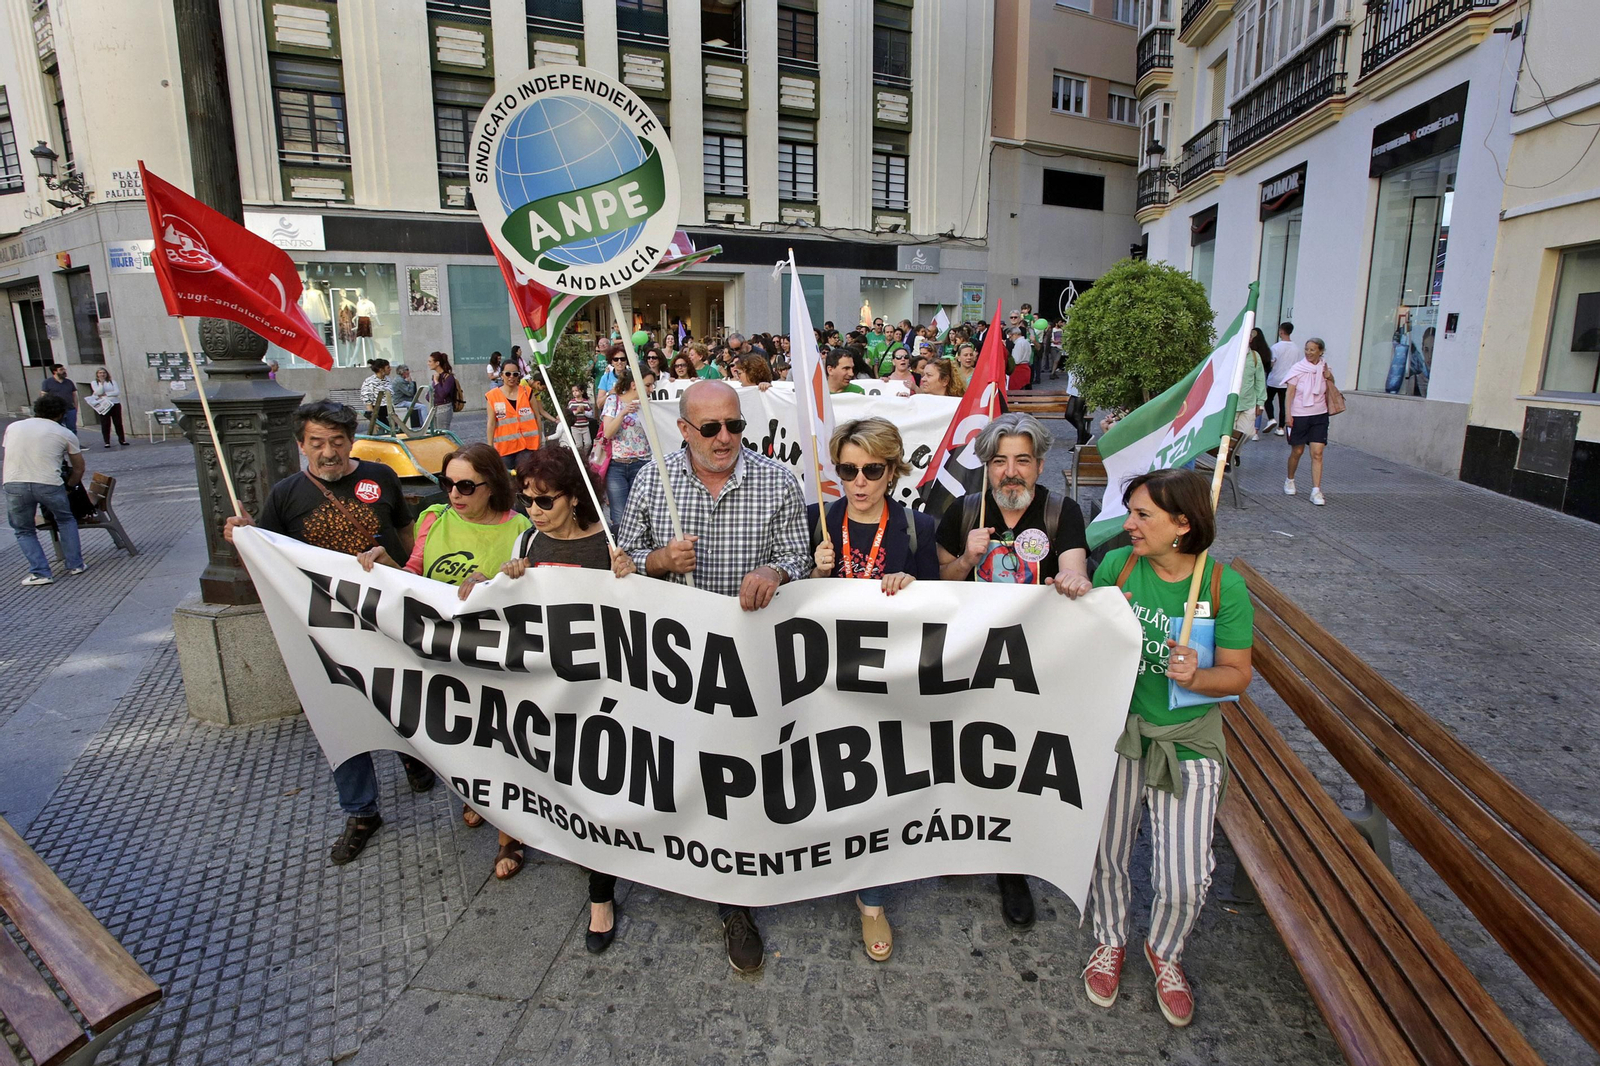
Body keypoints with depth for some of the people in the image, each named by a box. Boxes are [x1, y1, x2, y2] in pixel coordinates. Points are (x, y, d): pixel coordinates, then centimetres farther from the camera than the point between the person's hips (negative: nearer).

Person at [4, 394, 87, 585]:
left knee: (23, 531, 18)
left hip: (14, 484, 2)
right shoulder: (65, 434, 9)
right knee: (66, 521, 23)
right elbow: (78, 468, 15)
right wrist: (69, 486, 31)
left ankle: (39, 573, 8)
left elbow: (10, 455, 25)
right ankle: (75, 565, 21)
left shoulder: (13, 427, 18)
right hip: (48, 484, -2)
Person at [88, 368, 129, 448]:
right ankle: (107, 442, 0)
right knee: (105, 425, -2)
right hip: (103, 406, -1)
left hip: (115, 404, 1)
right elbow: (99, 392, -8)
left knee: (118, 423, 2)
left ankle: (122, 440, 8)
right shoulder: (94, 383, 8)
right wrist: (102, 382, -9)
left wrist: (105, 394, -9)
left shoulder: (112, 382, 11)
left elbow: (117, 392, -2)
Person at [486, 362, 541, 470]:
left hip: (527, 444, 0)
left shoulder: (527, 392, 3)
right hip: (505, 446, 0)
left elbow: (537, 416, 9)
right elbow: (491, 423, 0)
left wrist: (539, 439, 8)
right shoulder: (493, 396, 0)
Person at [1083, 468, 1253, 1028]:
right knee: (1103, 852, 10)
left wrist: (1195, 677, -23)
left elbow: (1238, 674, -6)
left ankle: (1164, 950, 36)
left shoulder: (1223, 585, -11)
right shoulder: (1117, 565, -7)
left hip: (1187, 738, -1)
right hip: (1115, 727, 1)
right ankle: (1110, 939, 43)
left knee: (1185, 877, 1)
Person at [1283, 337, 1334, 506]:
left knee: (1317, 453, -6)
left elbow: (1330, 392, 19)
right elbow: (1289, 393, -7)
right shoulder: (1297, 368, -5)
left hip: (1319, 416, 2)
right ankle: (1289, 481, 32)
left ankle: (1316, 491, -7)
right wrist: (1288, 415, -16)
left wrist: (1329, 378, -2)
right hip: (1299, 416, -2)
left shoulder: (1325, 369, 6)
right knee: (1297, 451, 7)